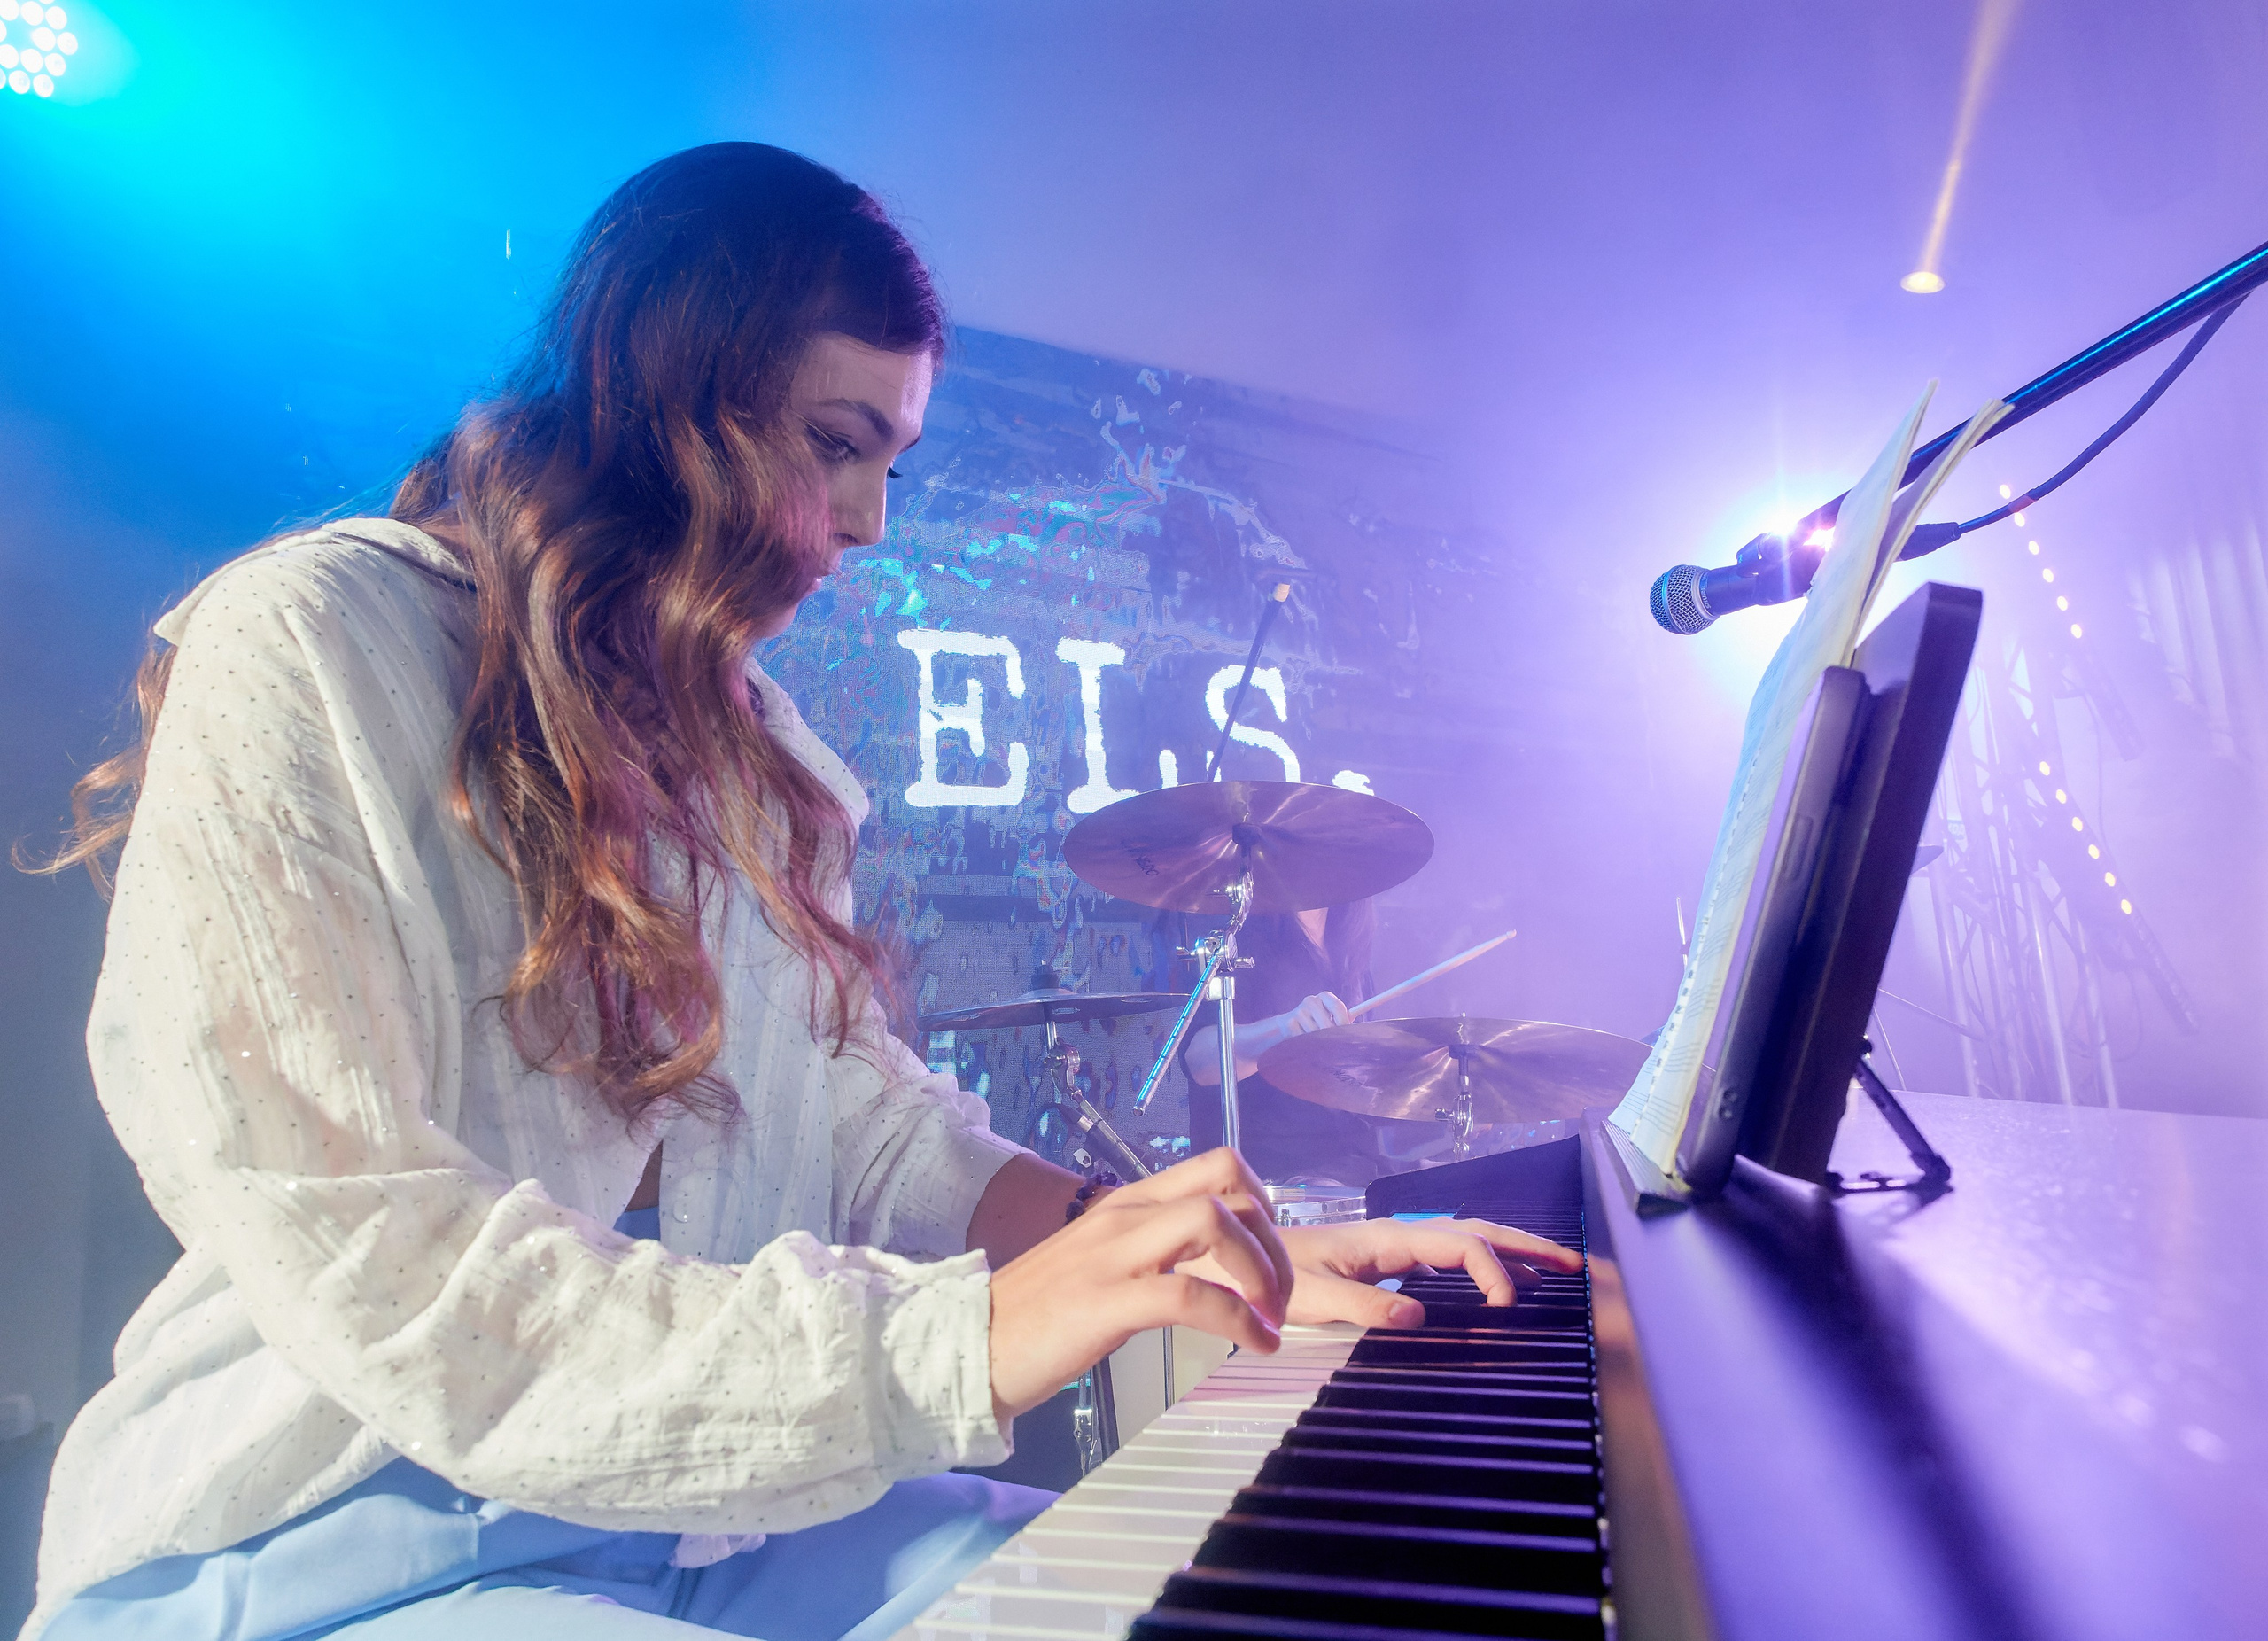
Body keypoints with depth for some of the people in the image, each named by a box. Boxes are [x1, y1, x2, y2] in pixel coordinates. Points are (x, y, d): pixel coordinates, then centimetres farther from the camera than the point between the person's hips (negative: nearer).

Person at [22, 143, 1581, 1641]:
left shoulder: (742, 740, 12)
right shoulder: (304, 646, -13)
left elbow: (867, 1116, 6)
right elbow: (357, 1262, -22)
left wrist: (1233, 1253, -7)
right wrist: (958, 1339, -29)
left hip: (697, 1491, 7)